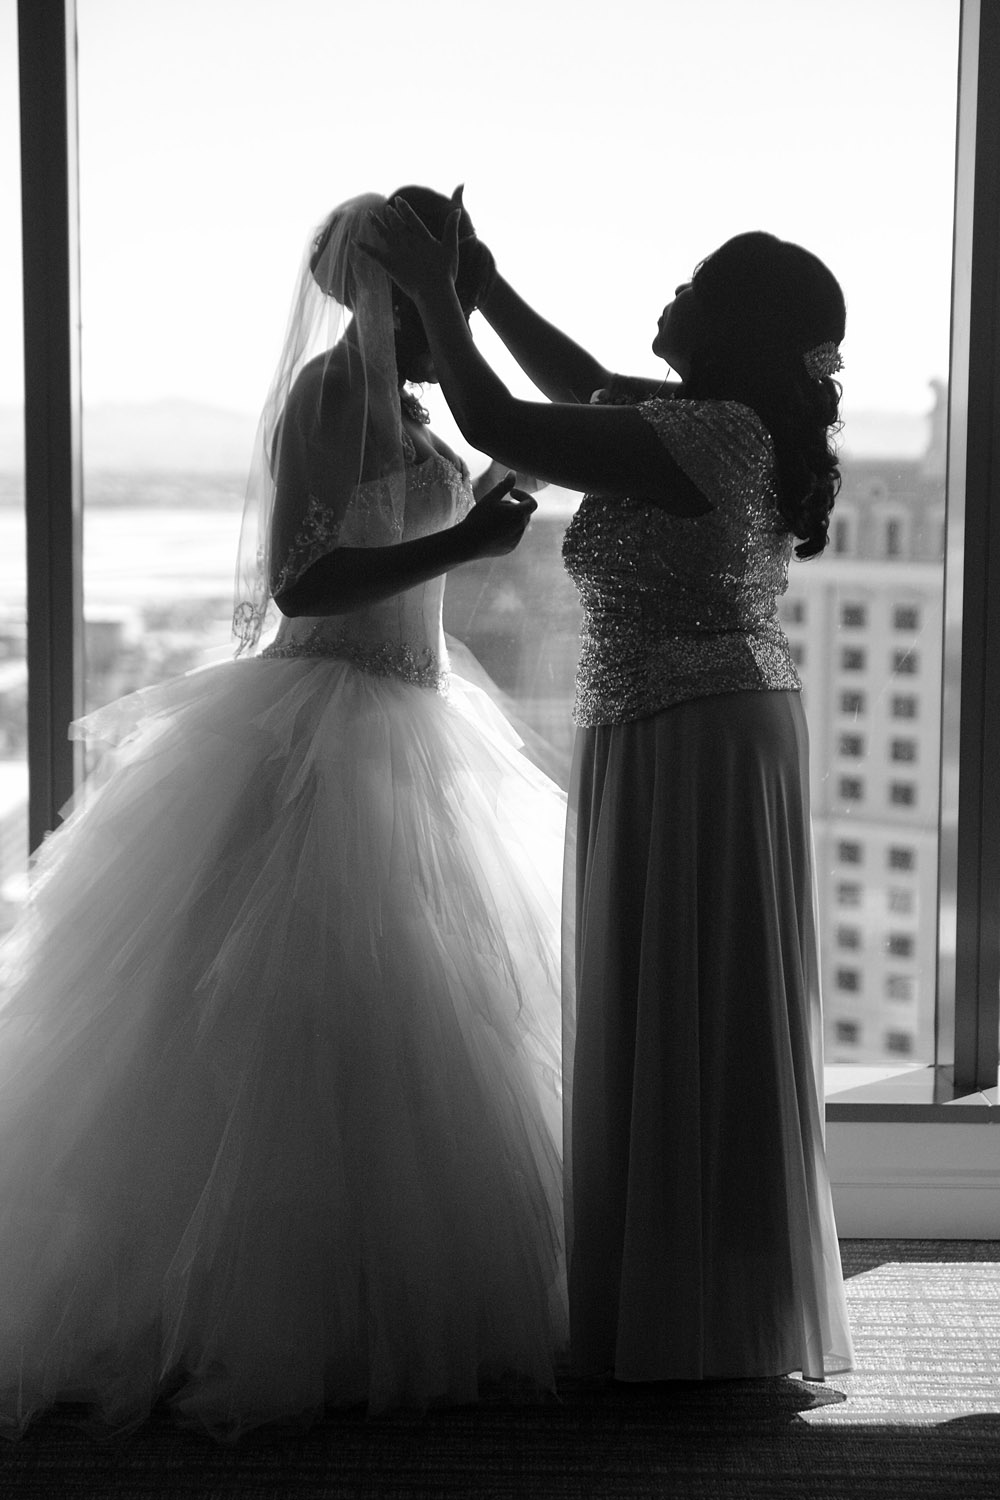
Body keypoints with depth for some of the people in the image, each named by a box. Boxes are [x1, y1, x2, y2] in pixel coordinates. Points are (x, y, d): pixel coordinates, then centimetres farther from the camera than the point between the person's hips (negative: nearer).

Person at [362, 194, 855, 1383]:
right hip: (729, 722, 10)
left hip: (682, 745, -10)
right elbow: (583, 388, 23)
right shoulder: (734, 428, 9)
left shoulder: (700, 437, -18)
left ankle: (694, 1328, 8)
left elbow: (495, 422, -17)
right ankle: (733, 1317, 24)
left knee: (675, 1024, -2)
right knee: (716, 1028, 14)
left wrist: (430, 287, -5)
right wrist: (478, 278, 22)